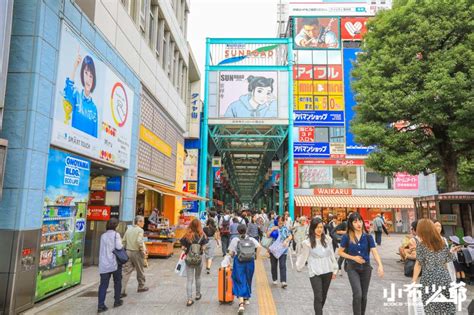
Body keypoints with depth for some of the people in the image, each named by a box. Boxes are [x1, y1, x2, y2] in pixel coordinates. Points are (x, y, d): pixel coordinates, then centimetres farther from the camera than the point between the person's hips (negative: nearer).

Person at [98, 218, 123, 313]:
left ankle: (101, 305, -3)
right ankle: (117, 301, 24)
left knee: (103, 284, 2)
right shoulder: (116, 234, -5)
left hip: (103, 263, 4)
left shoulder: (103, 235, 11)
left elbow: (103, 248, 11)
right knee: (117, 282, 15)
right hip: (114, 262, -4)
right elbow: (118, 247, -14)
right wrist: (121, 242, 5)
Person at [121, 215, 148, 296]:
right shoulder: (140, 230, -11)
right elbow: (139, 241, -23)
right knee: (140, 270, 13)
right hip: (136, 252, -5)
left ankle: (122, 290, -3)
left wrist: (125, 249, 17)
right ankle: (141, 287, 28)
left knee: (126, 271, 3)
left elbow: (124, 241, 10)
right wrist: (143, 251, -13)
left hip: (128, 252, 5)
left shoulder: (128, 229, 10)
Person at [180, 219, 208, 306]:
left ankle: (189, 300, 1)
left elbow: (183, 248, -6)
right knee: (198, 277, 21)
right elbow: (203, 248, -9)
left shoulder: (187, 235, -6)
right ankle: (198, 295, 36)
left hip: (188, 259, 0)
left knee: (189, 279, 5)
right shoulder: (202, 235, -8)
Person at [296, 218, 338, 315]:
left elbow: (332, 255, 7)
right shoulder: (308, 242, -9)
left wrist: (334, 270, 10)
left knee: (323, 296, 16)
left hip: (327, 271, 4)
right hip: (315, 273, -4)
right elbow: (303, 256, 0)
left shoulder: (328, 239, 0)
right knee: (318, 297, -7)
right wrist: (298, 267, 6)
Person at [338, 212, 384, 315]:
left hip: (366, 267, 2)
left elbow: (375, 252, -10)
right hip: (352, 268, -2)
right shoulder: (347, 237, -8)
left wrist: (380, 265, -26)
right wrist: (353, 257, -14)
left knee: (364, 296, 12)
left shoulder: (368, 237, -3)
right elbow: (340, 252, -1)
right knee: (357, 294, -16)